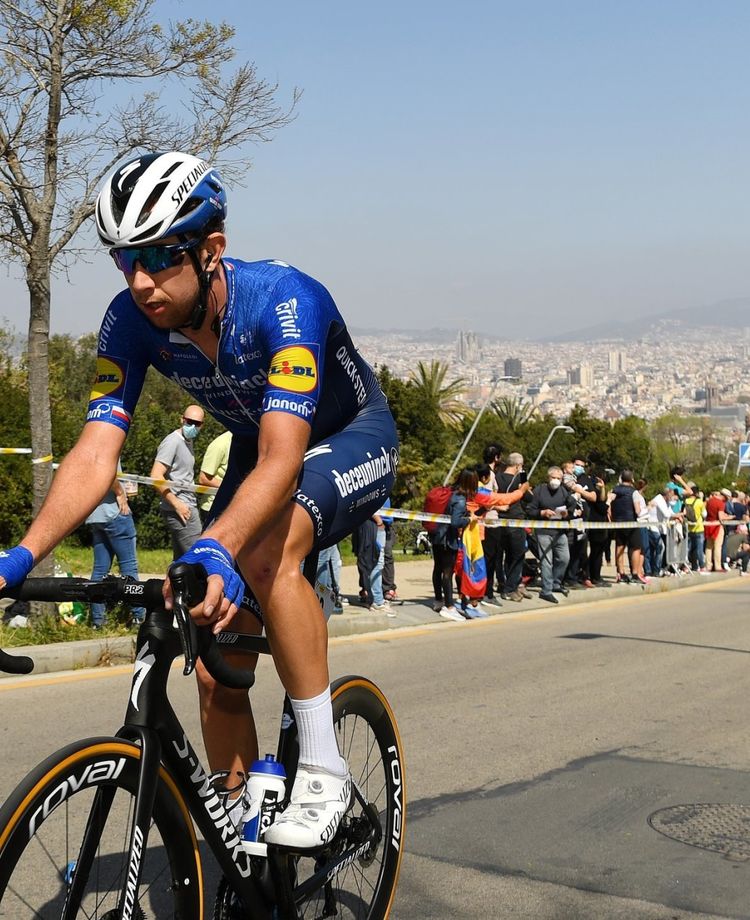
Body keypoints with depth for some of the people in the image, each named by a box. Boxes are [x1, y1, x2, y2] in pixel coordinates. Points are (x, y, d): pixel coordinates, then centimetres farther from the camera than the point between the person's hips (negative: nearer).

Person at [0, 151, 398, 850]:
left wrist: (214, 550, -63)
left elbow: (282, 463, -46)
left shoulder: (285, 301, -36)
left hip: (352, 439, -5)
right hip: (260, 447, 5)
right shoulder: (131, 321, -21)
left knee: (267, 549, -36)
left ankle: (323, 771, -22)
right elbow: (95, 455, -27)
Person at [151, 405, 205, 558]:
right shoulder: (172, 441, -11)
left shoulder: (188, 441, 17)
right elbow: (156, 476, -20)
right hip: (180, 510, -10)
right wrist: (177, 504, -19)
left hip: (186, 507, 10)